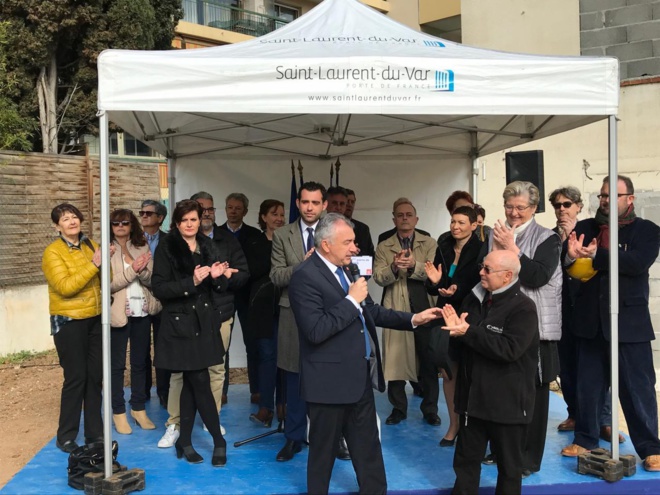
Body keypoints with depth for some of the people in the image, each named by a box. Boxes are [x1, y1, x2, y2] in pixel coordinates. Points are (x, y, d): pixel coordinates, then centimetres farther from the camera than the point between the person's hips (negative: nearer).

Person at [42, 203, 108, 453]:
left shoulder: (90, 245, 8)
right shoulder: (52, 252, -9)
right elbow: (65, 287, -22)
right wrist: (93, 264, -24)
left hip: (94, 319, 6)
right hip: (69, 322, -6)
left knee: (95, 376, 9)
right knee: (75, 378, -3)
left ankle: (94, 432, 21)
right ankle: (65, 437, 11)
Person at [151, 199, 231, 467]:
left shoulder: (208, 246, 10)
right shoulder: (166, 248, -5)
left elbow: (220, 287, 13)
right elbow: (159, 288, -11)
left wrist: (219, 277, -10)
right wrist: (192, 282, -23)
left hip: (205, 323, 5)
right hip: (180, 324, -5)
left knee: (191, 384, 10)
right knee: (200, 382, -4)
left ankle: (184, 441, 21)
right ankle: (219, 441, 8)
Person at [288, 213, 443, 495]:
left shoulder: (346, 269, 8)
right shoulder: (305, 276, -18)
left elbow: (370, 312, 15)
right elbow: (316, 331, -28)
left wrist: (413, 319, 7)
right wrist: (351, 300, -22)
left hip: (360, 378, 8)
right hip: (331, 381, -8)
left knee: (368, 448, 19)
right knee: (324, 451, 11)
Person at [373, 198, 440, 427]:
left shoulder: (429, 244, 7)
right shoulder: (383, 247, 8)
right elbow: (378, 277, -5)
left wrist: (413, 265, -26)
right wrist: (394, 267, -24)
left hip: (425, 307, 0)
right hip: (396, 310, 0)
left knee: (429, 361, 6)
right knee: (395, 360, 3)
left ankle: (430, 409, 20)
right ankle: (398, 408, 18)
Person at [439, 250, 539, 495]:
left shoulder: (523, 308, -15)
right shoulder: (475, 298, 5)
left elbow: (509, 349, -27)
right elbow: (464, 340, 13)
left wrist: (469, 332, -25)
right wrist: (455, 327, -11)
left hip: (507, 401, -6)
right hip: (474, 396, 6)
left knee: (508, 464, 12)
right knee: (466, 459, 17)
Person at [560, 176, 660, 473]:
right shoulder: (584, 228, 7)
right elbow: (561, 263, 0)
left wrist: (596, 256, -25)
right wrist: (570, 255, -22)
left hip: (629, 320, -3)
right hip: (590, 319, 3)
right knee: (587, 384, 12)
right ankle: (585, 439, 25)